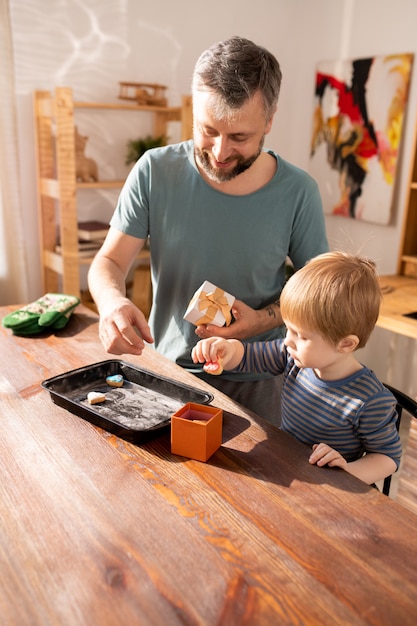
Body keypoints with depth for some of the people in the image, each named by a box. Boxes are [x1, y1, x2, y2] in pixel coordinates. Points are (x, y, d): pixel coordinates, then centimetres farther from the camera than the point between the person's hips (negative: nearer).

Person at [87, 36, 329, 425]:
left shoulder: (297, 192, -14)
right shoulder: (154, 171, -13)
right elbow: (108, 263, -8)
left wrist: (264, 319, -21)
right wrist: (113, 302, -30)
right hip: (166, 368, 1)